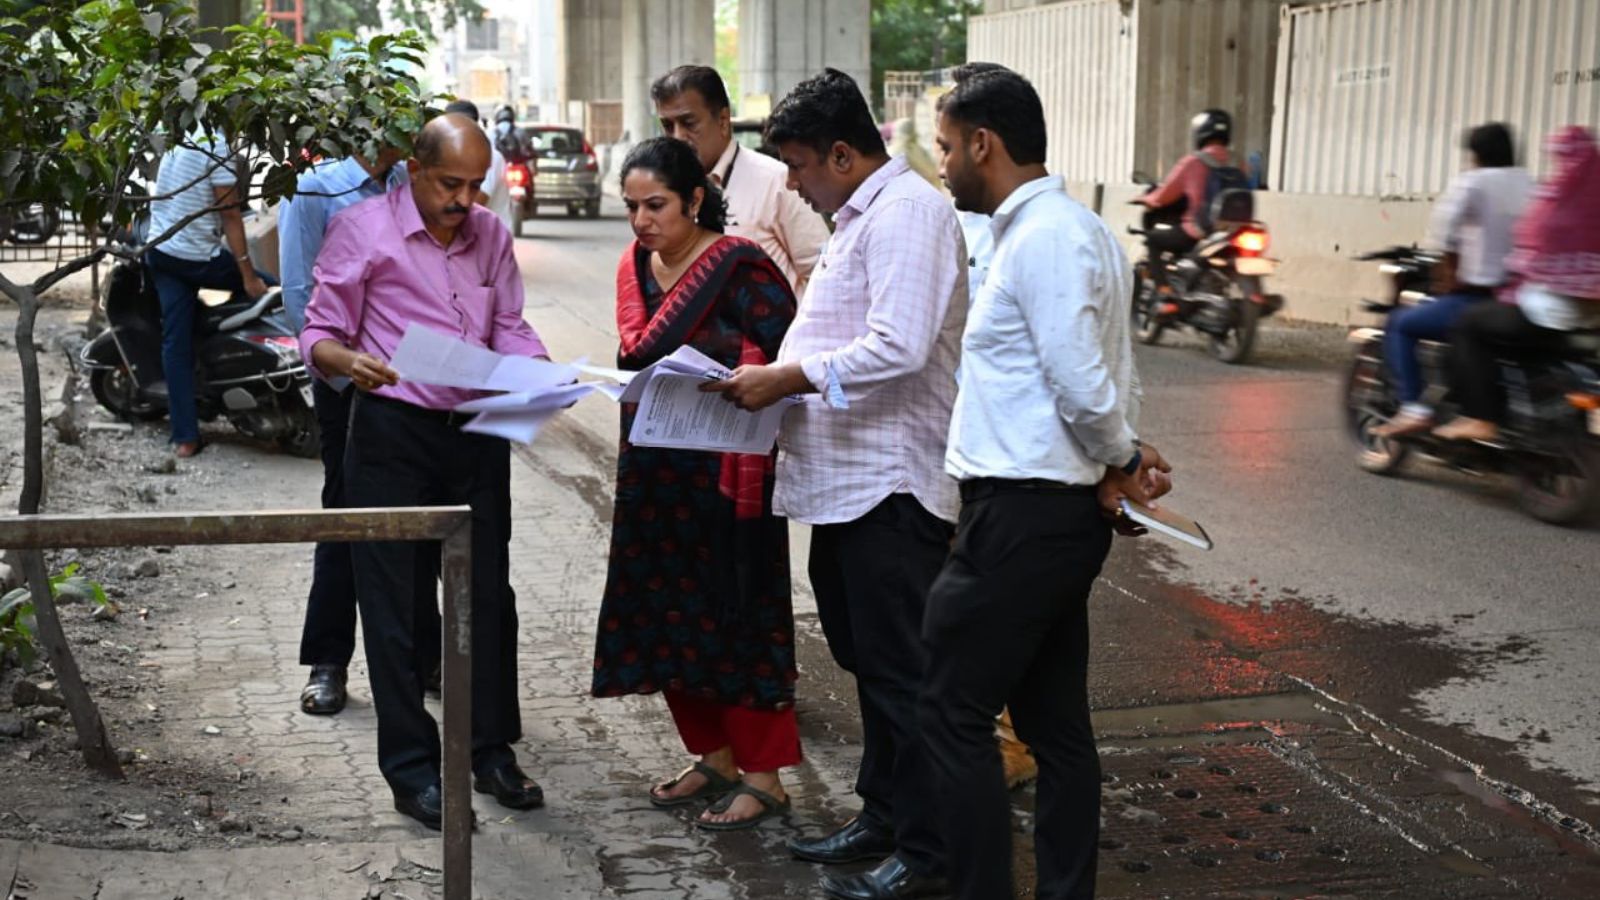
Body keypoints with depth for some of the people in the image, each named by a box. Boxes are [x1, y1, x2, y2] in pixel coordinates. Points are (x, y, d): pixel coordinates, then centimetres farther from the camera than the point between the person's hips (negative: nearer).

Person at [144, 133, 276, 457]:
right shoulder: (217, 146, -15)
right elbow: (230, 215, -16)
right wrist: (249, 275, -14)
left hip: (159, 251, 8)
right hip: (197, 257, -8)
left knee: (175, 342, 5)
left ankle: (184, 436, 4)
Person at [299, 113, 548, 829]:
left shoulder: (489, 233, 10)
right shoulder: (362, 229, -5)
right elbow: (318, 333, -4)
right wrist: (347, 360, -27)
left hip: (478, 432, 5)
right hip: (393, 433, -4)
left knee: (487, 594, 9)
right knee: (394, 603, 1)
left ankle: (491, 751, 22)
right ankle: (412, 769, 12)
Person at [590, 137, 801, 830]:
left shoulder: (740, 270, -14)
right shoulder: (635, 266, 9)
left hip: (726, 473, -7)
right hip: (654, 473, 8)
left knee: (735, 616, 0)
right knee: (666, 616, 12)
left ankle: (763, 776, 12)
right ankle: (715, 757, 28)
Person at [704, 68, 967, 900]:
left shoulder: (908, 214, -14)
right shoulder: (859, 217, 19)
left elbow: (897, 349, -25)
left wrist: (784, 378, -18)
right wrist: (776, 382, 9)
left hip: (890, 486, -11)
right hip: (846, 481, 11)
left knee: (901, 673, -2)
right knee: (866, 660, 18)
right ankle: (881, 815, 31)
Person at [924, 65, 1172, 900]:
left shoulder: (1040, 239, -17)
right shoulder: (1067, 228, 14)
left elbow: (1084, 388, -20)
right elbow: (1110, 379, 16)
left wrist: (1121, 460, -3)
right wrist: (1121, 459, 5)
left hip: (1023, 516, -10)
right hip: (1059, 510, 10)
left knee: (951, 711, 0)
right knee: (1054, 719, 14)